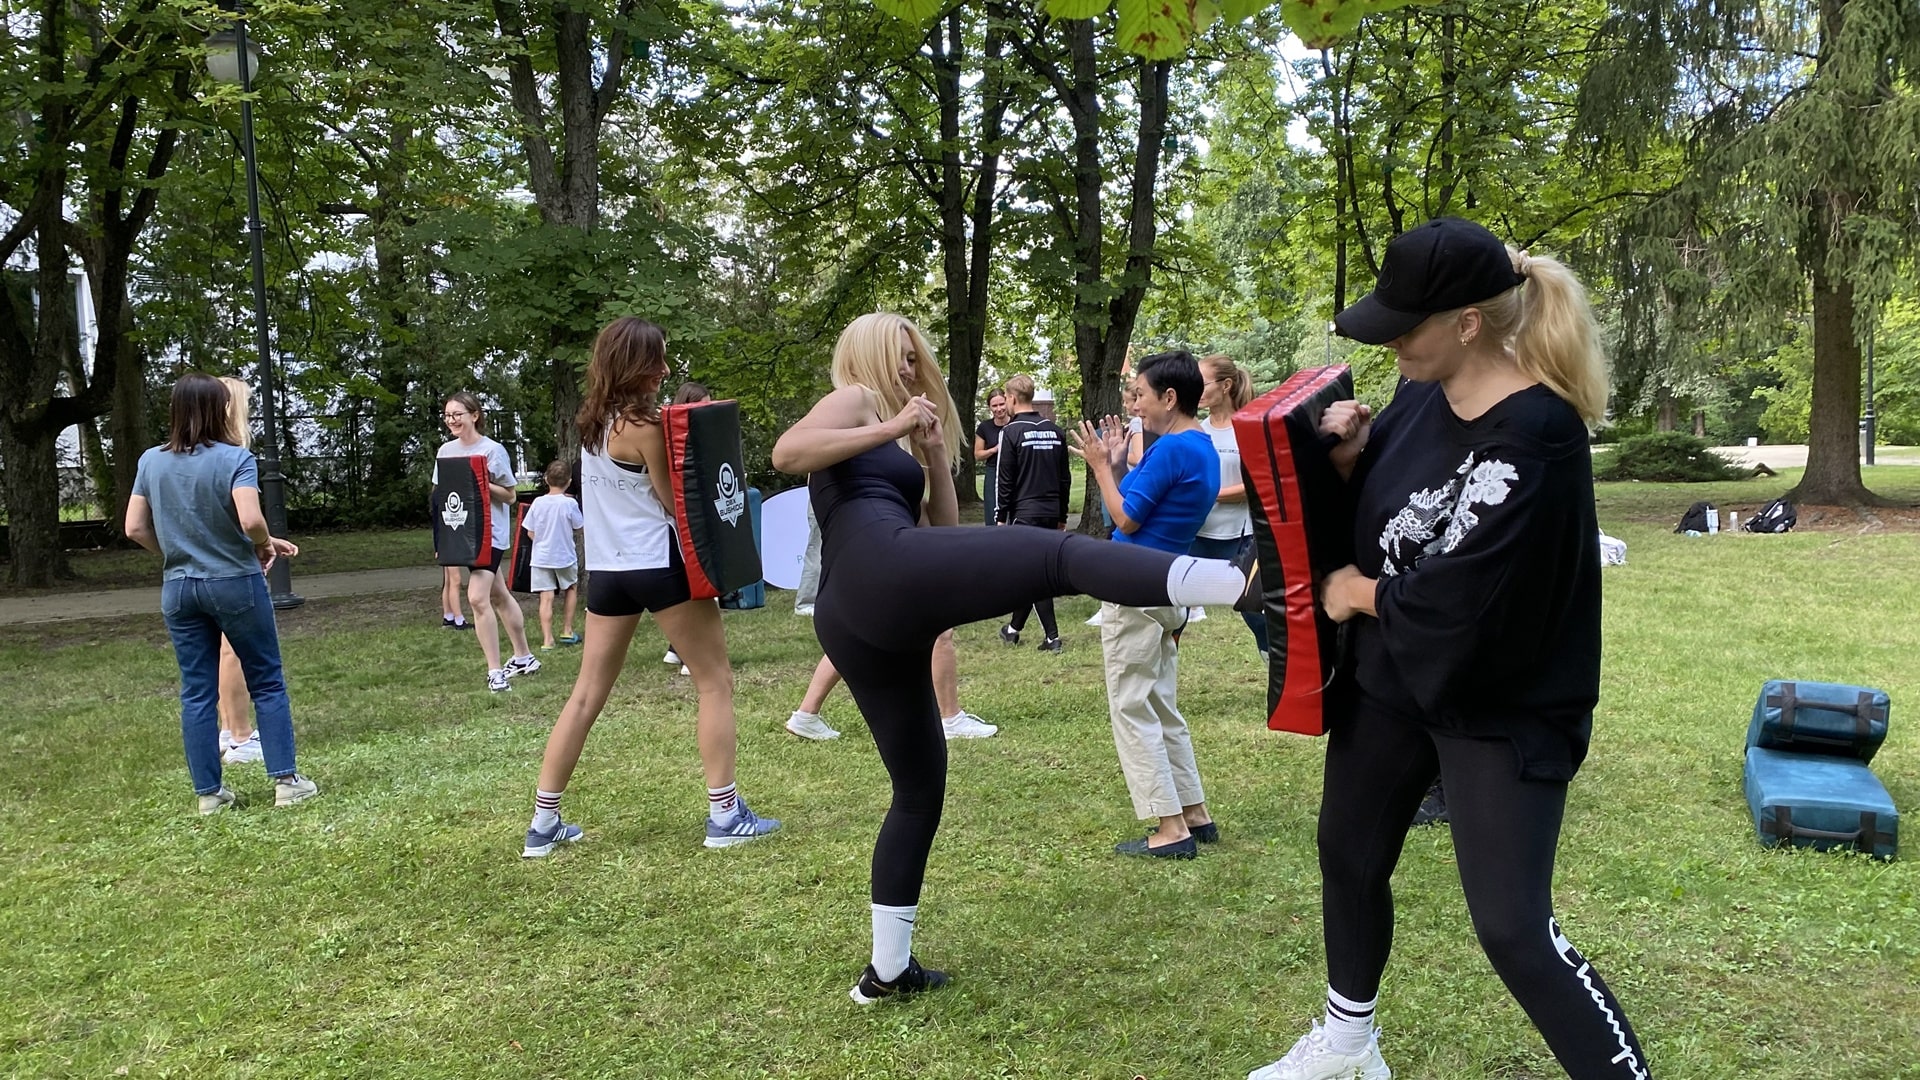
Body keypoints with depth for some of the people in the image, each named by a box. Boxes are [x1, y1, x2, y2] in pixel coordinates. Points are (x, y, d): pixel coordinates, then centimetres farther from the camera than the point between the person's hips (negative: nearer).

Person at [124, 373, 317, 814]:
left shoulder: (151, 462, 3)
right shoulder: (235, 459, -13)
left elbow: (135, 528, 4)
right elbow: (251, 520, -25)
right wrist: (265, 544, -5)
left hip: (178, 589, 5)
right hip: (235, 583, -4)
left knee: (197, 693, 9)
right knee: (267, 683, 7)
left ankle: (208, 792, 15)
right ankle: (285, 780, 8)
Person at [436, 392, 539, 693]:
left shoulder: (493, 450, -10)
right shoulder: (446, 451, 7)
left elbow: (510, 496, -6)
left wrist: (483, 484, -20)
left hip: (490, 531, -7)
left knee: (478, 597, -18)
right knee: (498, 595, 16)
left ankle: (495, 670, -10)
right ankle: (523, 657, 29)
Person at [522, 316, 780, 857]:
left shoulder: (591, 422, 11)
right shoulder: (643, 426, -13)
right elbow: (675, 504, -7)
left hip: (605, 569, 8)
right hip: (659, 565, -8)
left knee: (587, 695, 11)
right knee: (715, 682, 5)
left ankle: (544, 823, 14)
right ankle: (724, 815, 5)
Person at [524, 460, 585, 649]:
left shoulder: (538, 502, -6)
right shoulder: (569, 503, -11)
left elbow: (531, 532, -1)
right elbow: (582, 526, 1)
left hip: (541, 557, 1)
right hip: (565, 556, -1)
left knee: (546, 598, -2)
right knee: (570, 589, 22)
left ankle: (547, 639, -7)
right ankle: (566, 631, 22)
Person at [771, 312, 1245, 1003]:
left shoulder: (893, 435, 35)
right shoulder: (854, 401, 12)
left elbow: (944, 531, 27)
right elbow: (785, 453, -11)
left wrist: (936, 456, 17)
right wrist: (892, 429, -9)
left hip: (853, 622, 10)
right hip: (883, 571, -10)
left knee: (919, 787, 16)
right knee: (1058, 554, -22)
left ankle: (887, 970, 24)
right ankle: (1243, 578, -44)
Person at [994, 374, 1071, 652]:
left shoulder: (1011, 432, -9)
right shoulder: (1055, 431, 9)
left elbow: (1005, 481, -10)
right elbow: (1065, 478, 11)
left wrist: (1002, 516, -3)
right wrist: (1062, 515, 17)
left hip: (1024, 512, -6)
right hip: (1051, 512, 6)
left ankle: (1052, 637, 3)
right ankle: (1014, 628, 20)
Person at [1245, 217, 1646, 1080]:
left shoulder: (1533, 435, -26)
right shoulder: (1424, 394, -3)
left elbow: (1456, 598, -29)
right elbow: (1369, 513, 8)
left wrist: (1359, 593, -12)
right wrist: (1347, 459, -13)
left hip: (1501, 709, -8)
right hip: (1392, 680, 9)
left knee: (1513, 928, -8)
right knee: (1349, 854, 22)